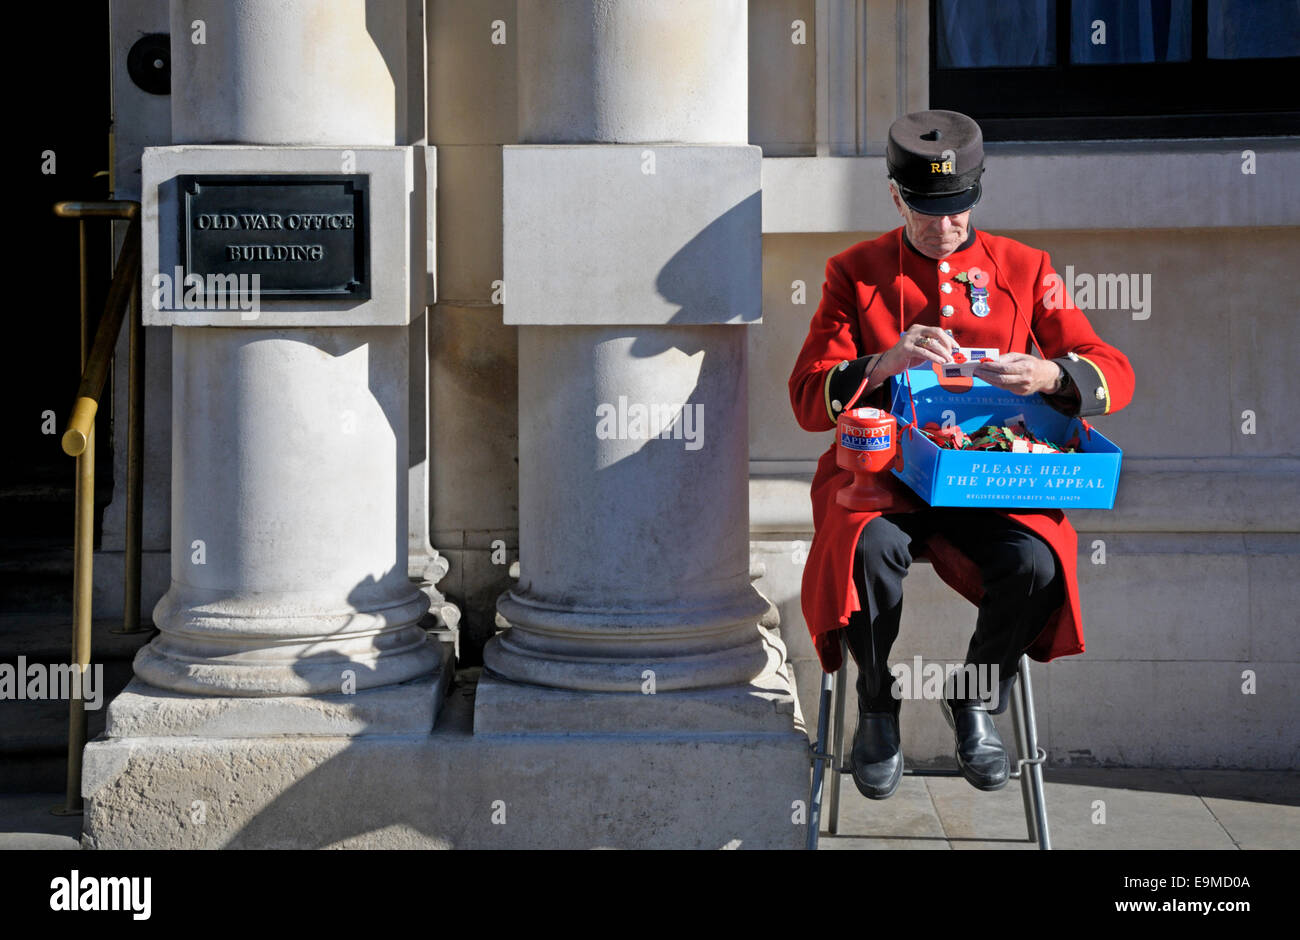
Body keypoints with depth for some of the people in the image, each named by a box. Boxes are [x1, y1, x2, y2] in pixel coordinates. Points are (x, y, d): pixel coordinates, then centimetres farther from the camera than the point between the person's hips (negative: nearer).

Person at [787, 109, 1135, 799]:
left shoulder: (1023, 269, 8)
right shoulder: (854, 272, 5)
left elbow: (1114, 374, 4)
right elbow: (807, 398, -3)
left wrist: (1049, 375, -20)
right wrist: (884, 364, -23)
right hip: (883, 470, -1)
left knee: (1036, 563, -30)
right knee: (871, 549, -35)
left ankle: (975, 698, 1)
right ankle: (877, 710, -6)